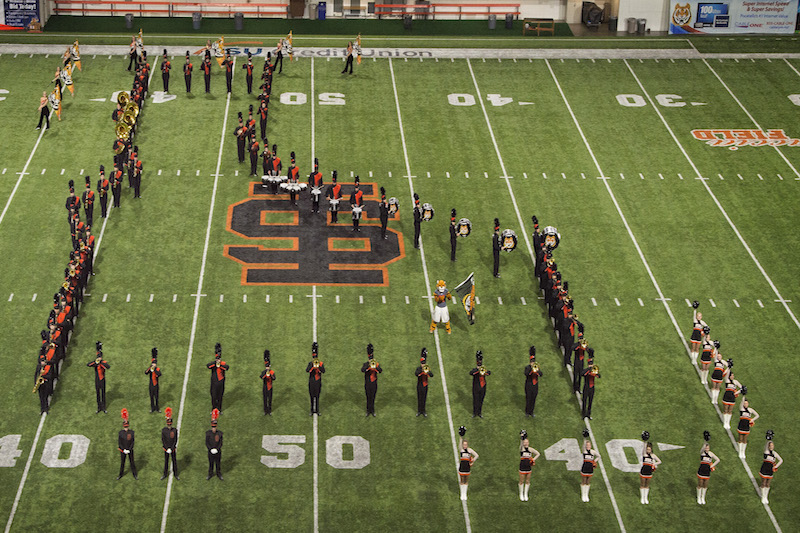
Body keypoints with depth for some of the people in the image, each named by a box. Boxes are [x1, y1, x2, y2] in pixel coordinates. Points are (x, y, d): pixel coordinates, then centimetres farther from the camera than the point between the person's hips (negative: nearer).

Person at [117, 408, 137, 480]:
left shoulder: (131, 432, -8)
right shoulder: (121, 432, -8)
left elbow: (133, 442, -6)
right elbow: (119, 442, -7)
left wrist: (129, 450, -12)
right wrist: (124, 450, -14)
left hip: (130, 450, 0)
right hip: (122, 450, 0)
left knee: (132, 462, 10)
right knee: (122, 462, 13)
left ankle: (134, 474, 23)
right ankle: (120, 474, 30)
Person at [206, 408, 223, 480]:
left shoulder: (219, 433, -10)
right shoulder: (208, 433, -10)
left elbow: (221, 443, -6)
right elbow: (207, 443, -7)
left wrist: (217, 449, -18)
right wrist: (211, 449, -18)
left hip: (218, 451, 0)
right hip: (210, 452, 0)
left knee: (218, 463, 13)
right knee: (211, 463, 14)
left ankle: (219, 474, 29)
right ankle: (210, 474, 31)